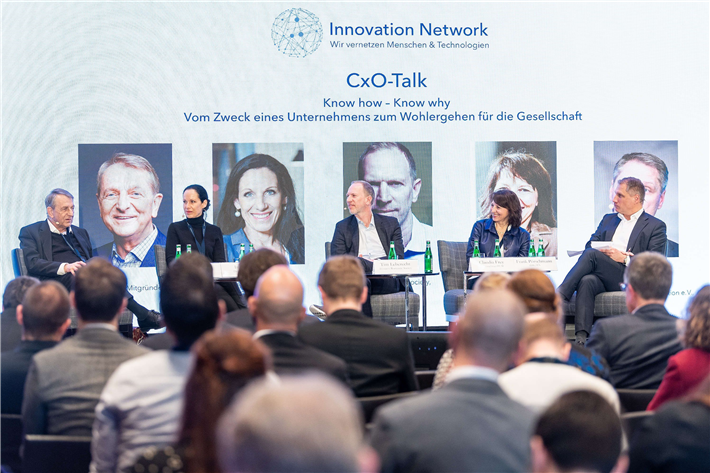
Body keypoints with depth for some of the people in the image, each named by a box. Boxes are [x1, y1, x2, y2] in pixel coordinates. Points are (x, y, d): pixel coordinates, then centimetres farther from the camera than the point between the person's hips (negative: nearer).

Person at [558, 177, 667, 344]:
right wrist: (605, 252, -6)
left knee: (591, 255, -28)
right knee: (586, 282, -34)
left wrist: (624, 259, -12)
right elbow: (590, 245, 18)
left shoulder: (656, 226, 11)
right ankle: (581, 338, -47)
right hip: (602, 277, 4)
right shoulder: (608, 219, 30)